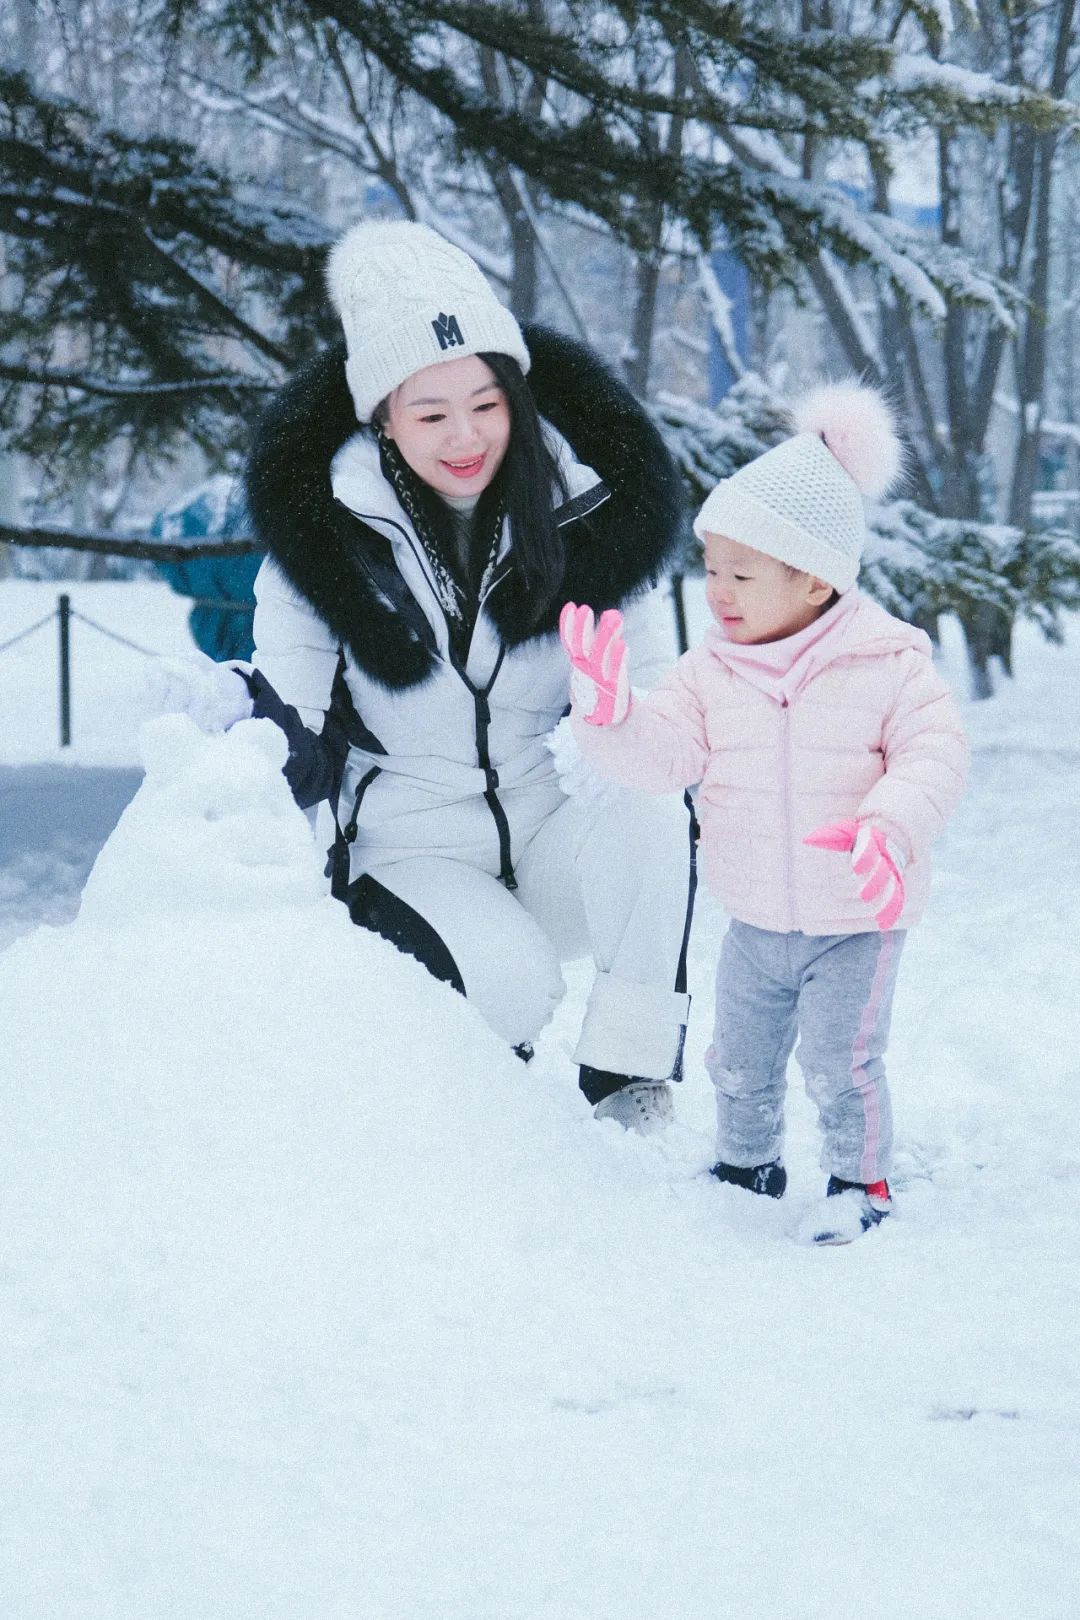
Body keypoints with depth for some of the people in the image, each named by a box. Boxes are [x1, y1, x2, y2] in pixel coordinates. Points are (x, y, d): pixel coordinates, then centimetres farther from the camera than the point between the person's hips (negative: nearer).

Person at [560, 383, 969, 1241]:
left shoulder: (889, 663, -14)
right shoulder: (713, 669, -2)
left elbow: (935, 753, -18)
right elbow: (666, 752, -6)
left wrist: (891, 824, -35)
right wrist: (609, 714, -24)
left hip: (856, 919, -5)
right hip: (756, 919, 5)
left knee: (840, 1060, -6)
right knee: (740, 1060, 16)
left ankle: (861, 1179, 16)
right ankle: (746, 1167, 38)